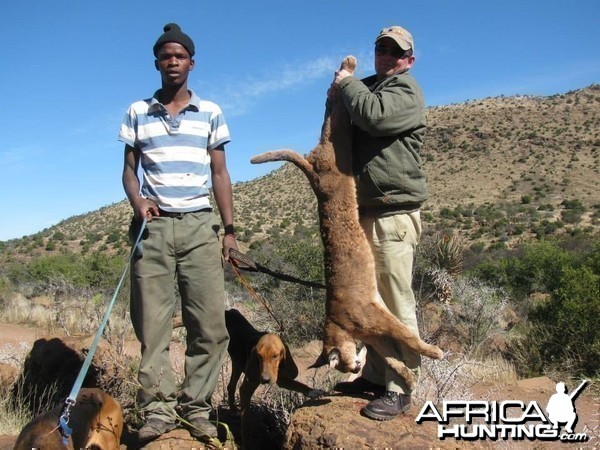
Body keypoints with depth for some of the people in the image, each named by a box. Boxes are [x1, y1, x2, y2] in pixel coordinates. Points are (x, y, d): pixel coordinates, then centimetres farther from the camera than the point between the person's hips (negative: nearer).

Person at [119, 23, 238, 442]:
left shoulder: (211, 113, 11)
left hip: (199, 225, 0)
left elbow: (219, 174, 10)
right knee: (152, 322, 0)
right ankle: (159, 407, 10)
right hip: (153, 225, 1)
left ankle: (196, 407, 8)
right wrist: (137, 202, -9)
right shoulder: (138, 112, 12)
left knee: (210, 322, -5)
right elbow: (129, 169, 13)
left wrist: (230, 229, 4)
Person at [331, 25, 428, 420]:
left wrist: (347, 85, -8)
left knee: (397, 302, -5)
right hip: (365, 211, 9)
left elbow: (374, 116, -23)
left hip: (394, 214, -9)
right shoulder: (369, 88, 22)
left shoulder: (406, 91, -2)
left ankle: (399, 389, 5)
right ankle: (376, 374, 27)